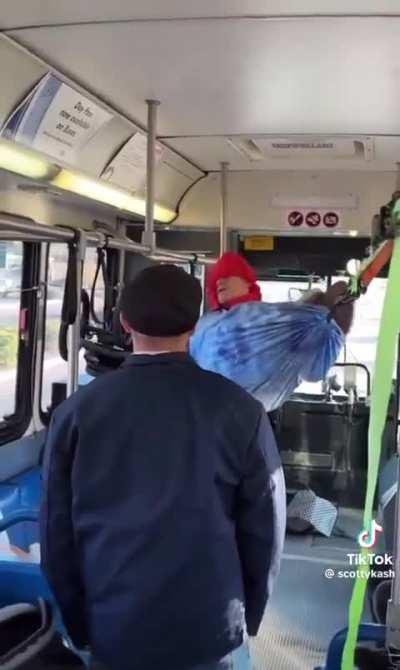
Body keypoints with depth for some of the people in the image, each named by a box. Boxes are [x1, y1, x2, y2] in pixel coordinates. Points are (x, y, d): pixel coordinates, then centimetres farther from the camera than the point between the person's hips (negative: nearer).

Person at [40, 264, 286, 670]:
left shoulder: (77, 411, -9)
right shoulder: (239, 410, -12)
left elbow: (56, 534, -2)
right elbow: (264, 530, -4)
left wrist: (79, 627, 12)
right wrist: (247, 618, 12)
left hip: (111, 632, 1)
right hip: (210, 634, -1)